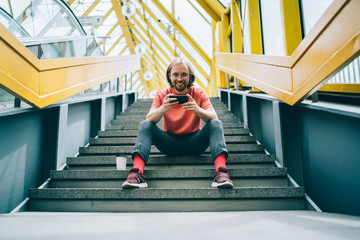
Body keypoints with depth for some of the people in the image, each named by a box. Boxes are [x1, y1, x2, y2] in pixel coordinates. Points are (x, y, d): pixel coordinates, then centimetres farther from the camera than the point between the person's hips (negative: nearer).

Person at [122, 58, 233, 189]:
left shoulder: (199, 93, -3)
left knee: (215, 124, -24)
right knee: (145, 125, -21)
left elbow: (214, 118, -17)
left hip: (194, 143, 0)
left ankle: (221, 172, -40)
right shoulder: (162, 95, -1)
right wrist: (163, 109, -37)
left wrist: (197, 110, -38)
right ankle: (137, 173, -36)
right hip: (169, 143, 1)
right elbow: (149, 119, -16)